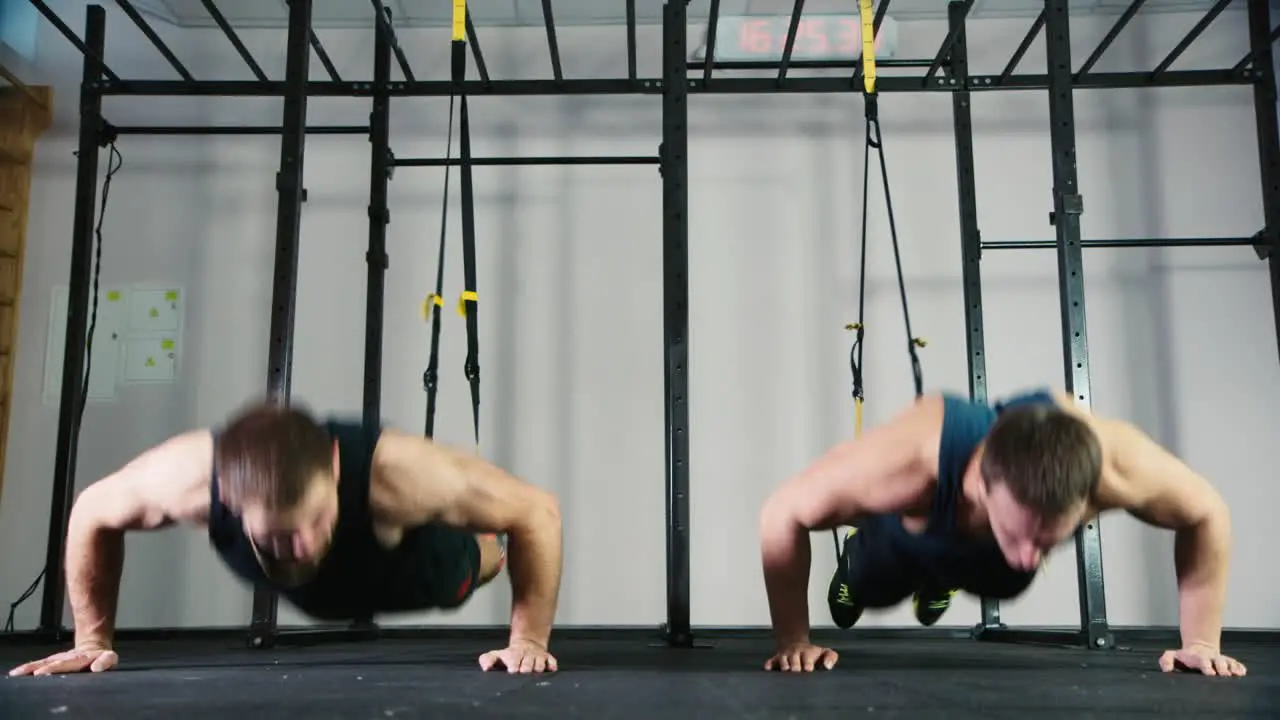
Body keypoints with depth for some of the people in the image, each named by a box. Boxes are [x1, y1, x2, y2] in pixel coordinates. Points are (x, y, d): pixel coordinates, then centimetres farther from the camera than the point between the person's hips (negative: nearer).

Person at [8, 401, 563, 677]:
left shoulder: (397, 475, -50)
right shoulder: (186, 477, -43)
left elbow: (538, 512, -35)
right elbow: (91, 515, -18)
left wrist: (529, 639, -32)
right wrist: (93, 639, -13)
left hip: (407, 565, -2)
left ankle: (487, 553, 66)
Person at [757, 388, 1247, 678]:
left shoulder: (1115, 464, -46)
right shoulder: (909, 464, -52)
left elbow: (1205, 514, -23)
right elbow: (782, 514, -37)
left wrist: (1201, 641, -24)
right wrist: (792, 640, -35)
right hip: (907, 534, -2)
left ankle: (940, 582, 67)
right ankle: (852, 568, 62)